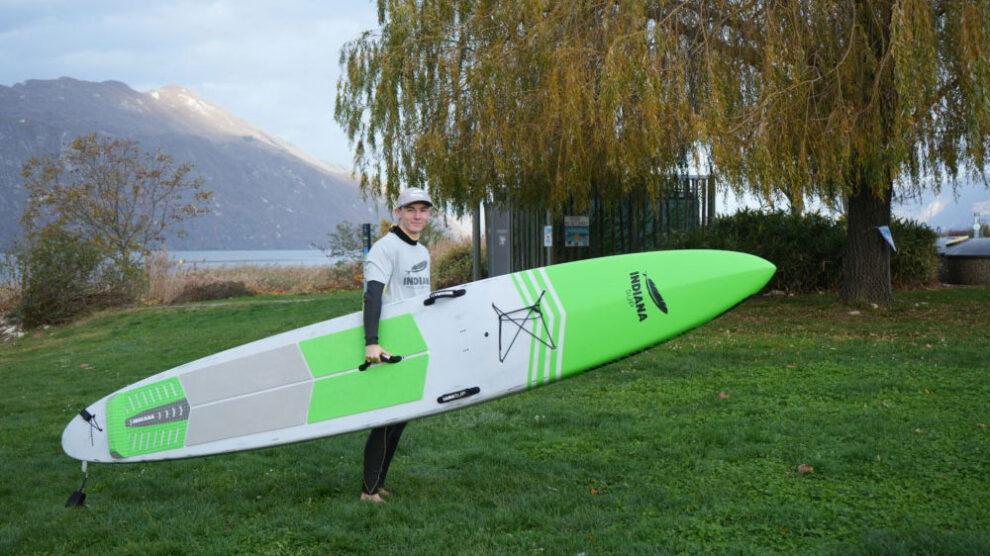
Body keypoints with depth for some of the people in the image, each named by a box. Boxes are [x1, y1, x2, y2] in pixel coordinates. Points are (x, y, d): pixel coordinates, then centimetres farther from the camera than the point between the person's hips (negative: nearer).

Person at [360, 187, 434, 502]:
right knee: (387, 418, -7)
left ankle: (378, 485, 20)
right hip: (388, 348, -8)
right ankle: (369, 490, 0)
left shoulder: (423, 252, 16)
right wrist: (371, 342, -33)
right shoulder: (385, 248, -12)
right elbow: (373, 296, -23)